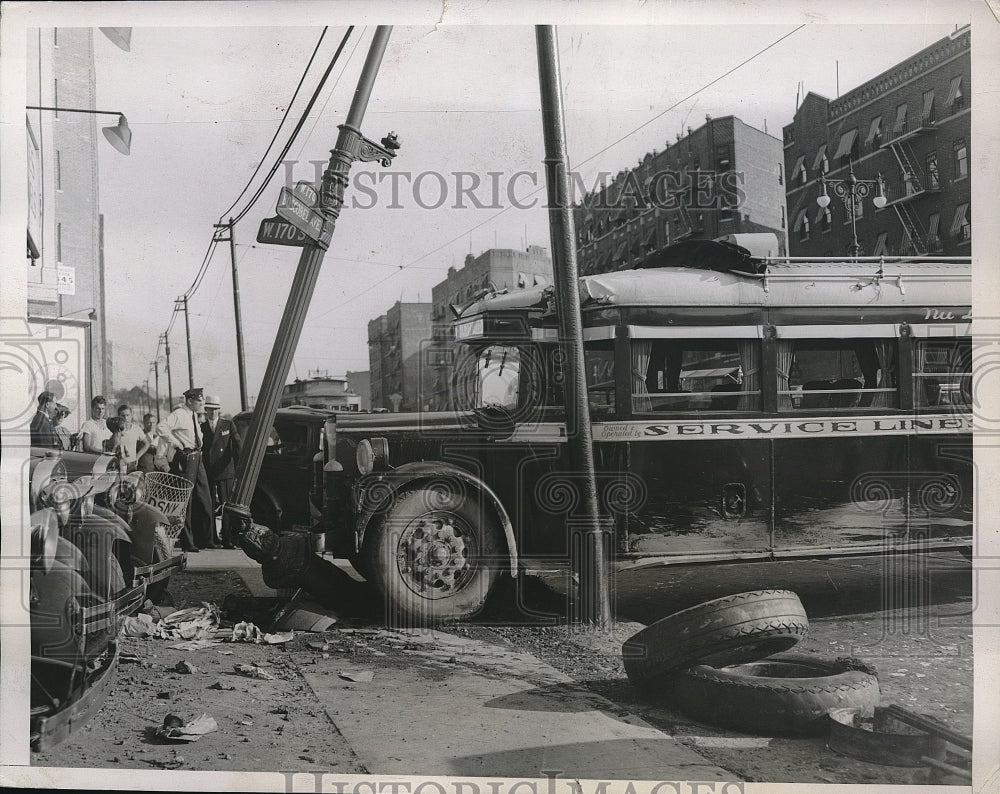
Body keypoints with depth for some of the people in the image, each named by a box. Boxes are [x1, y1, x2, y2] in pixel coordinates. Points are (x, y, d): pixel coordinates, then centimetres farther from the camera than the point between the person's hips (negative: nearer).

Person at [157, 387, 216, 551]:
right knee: (185, 500, -4)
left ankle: (205, 540, 20)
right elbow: (161, 427, -28)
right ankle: (186, 543, 1)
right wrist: (176, 443, -22)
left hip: (197, 458, 9)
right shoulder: (178, 414, -13)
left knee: (204, 499, 12)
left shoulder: (194, 415, 15)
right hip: (184, 459, -9)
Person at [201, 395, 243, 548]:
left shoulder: (228, 425, 8)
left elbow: (237, 445, 2)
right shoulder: (201, 427, 11)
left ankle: (228, 539, -1)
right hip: (207, 472, 1)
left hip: (225, 472, -1)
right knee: (209, 507, 3)